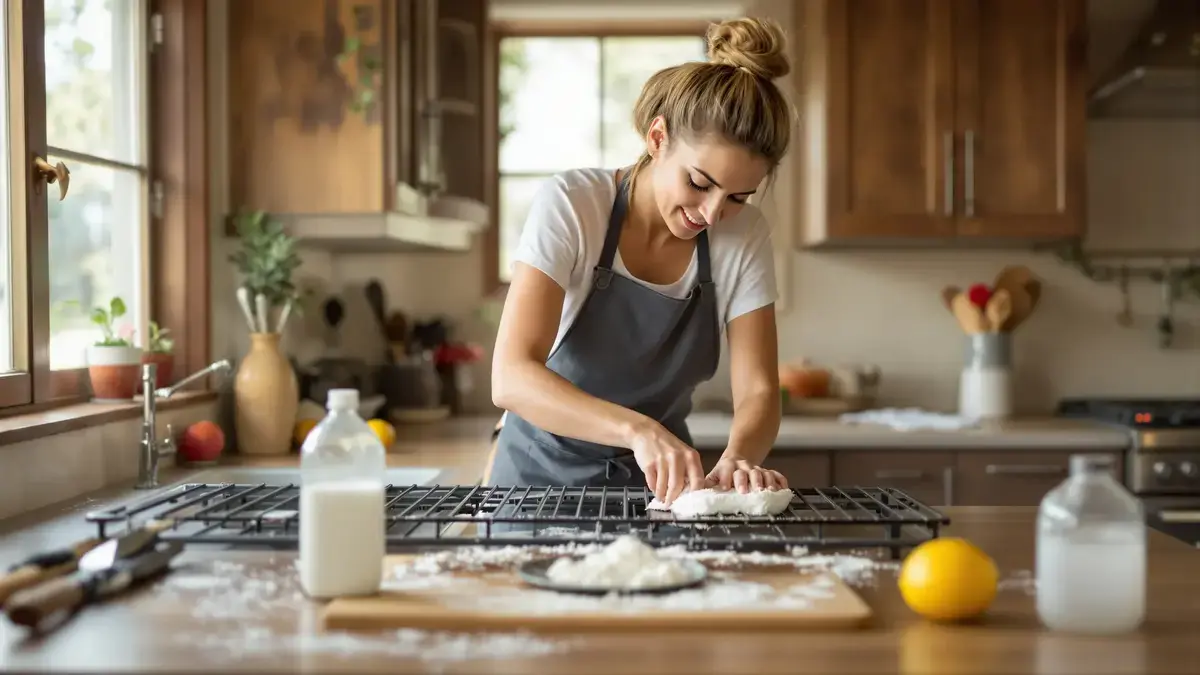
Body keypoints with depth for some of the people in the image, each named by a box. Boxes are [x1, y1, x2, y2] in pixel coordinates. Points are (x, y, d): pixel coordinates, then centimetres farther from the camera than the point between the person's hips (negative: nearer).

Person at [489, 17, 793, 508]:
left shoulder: (744, 237, -5)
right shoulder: (570, 205, -16)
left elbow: (757, 392, -6)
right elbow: (510, 378, -25)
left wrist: (737, 459, -28)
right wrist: (638, 429, -40)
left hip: (660, 486, 3)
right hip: (545, 479, -2)